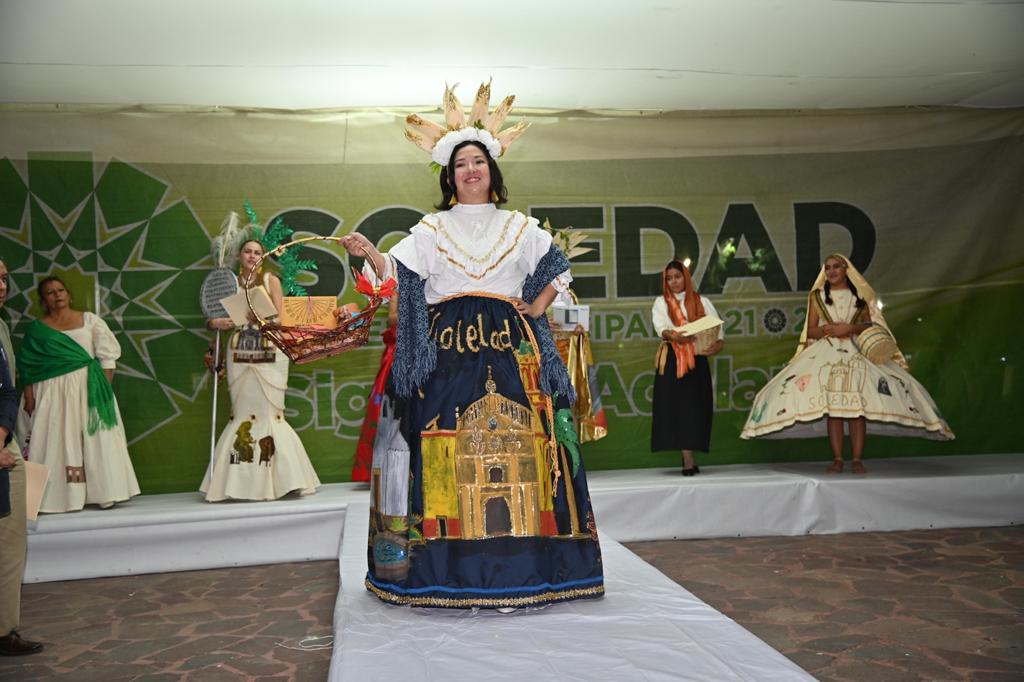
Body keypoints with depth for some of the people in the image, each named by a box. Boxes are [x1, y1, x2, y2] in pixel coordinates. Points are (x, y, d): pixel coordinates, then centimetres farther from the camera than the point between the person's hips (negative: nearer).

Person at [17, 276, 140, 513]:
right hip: (54, 393, 0)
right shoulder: (36, 329, 7)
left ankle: (103, 493, 4)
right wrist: (29, 395, -4)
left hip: (89, 388, 0)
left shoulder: (89, 320, 5)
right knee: (59, 443, -1)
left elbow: (107, 354, 2)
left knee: (96, 439, -1)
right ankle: (61, 495, 3)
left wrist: (106, 386, -7)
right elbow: (28, 367, 6)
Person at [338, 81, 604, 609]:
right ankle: (449, 563, -3)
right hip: (448, 350, 0)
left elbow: (559, 268, 20)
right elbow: (398, 277, 5)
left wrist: (536, 307, 8)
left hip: (510, 348, 1)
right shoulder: (431, 229, 14)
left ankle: (519, 558, 1)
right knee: (447, 443, -8)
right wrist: (368, 253, -11)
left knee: (515, 441, -6)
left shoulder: (520, 227, 16)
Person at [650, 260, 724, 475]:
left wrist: (718, 343, -23)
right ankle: (688, 459, -5)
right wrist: (673, 335, -30)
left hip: (697, 359, 1)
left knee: (695, 406, -5)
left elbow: (717, 326, -1)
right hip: (671, 360, -1)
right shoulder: (661, 303, 11)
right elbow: (660, 327, -8)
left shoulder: (702, 302, 12)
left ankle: (688, 457, 3)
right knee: (677, 405, -7)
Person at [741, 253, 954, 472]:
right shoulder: (817, 296, 12)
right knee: (832, 407, -10)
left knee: (857, 406, -10)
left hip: (856, 354, 0)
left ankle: (857, 460, -9)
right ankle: (837, 459, -7)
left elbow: (870, 326, 10)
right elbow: (811, 331, 8)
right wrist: (827, 330, -12)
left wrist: (851, 328, -9)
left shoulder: (860, 296, 13)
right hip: (827, 355, 0)